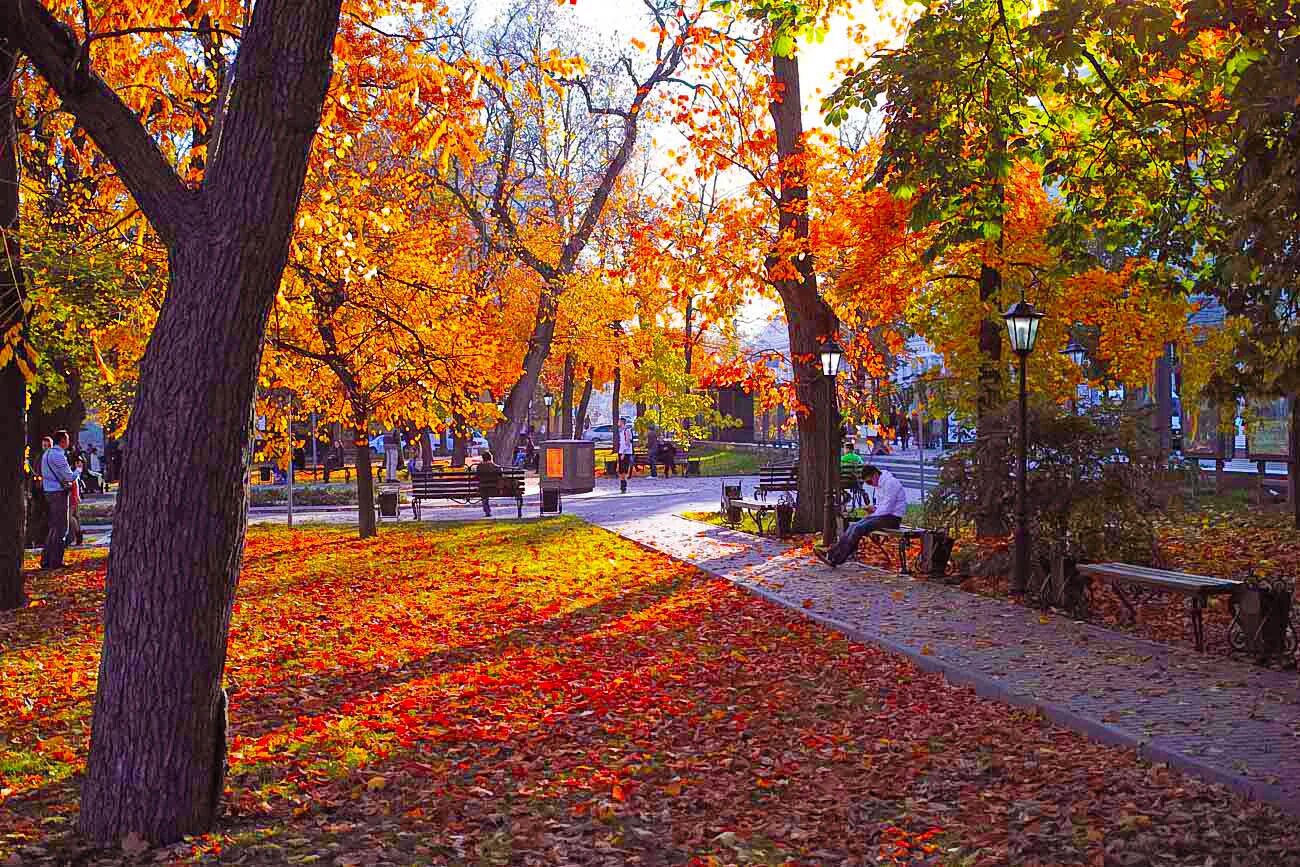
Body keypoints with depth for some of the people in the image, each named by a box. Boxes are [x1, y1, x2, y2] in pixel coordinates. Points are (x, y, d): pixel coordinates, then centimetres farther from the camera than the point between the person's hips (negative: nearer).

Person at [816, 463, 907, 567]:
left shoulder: (890, 483, -15)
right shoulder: (879, 484, 16)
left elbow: (887, 508, -20)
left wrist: (873, 514, -13)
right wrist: (874, 509, 5)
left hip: (892, 518, -10)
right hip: (884, 516, 10)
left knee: (859, 528, -22)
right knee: (853, 526, -8)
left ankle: (835, 559, -24)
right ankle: (832, 552, -19)